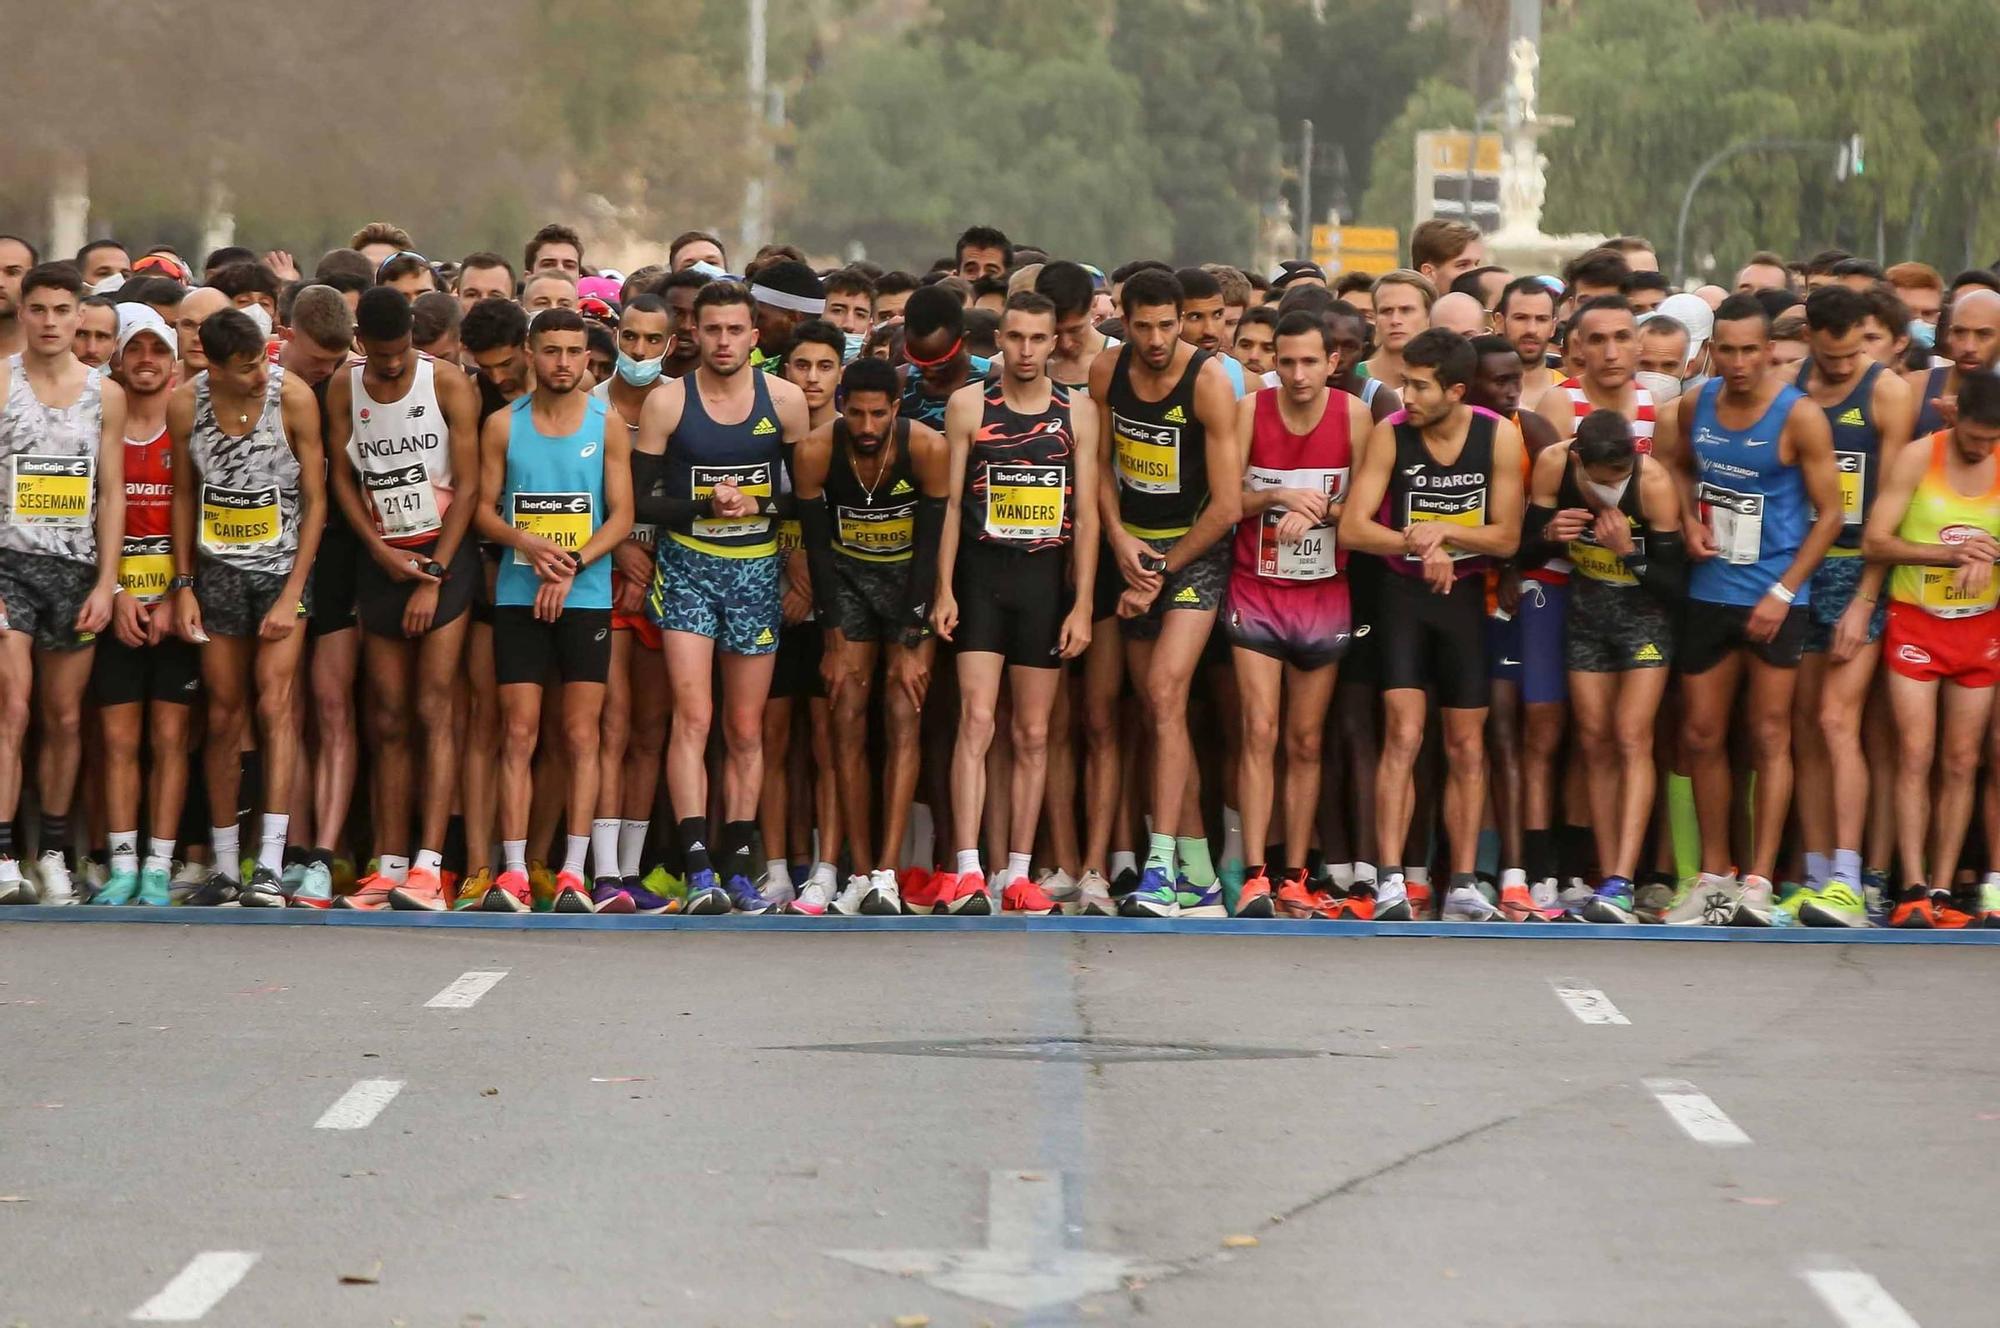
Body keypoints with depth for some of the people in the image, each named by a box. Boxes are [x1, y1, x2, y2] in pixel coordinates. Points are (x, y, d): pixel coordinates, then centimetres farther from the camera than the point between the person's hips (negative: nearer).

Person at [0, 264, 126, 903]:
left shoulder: (105, 393, 7)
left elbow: (112, 493, 9)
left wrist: (106, 582, 1)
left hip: (76, 568, 3)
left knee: (64, 718, 8)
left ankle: (54, 856, 18)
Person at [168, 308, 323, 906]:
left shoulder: (293, 397, -13)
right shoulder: (186, 404, -5)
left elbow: (315, 500, -7)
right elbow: (185, 496, 8)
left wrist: (293, 595, -11)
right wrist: (183, 586, 4)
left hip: (283, 566, -3)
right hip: (217, 568, 3)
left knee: (274, 704, -14)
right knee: (224, 714, 5)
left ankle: (270, 866, -19)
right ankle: (225, 867, 13)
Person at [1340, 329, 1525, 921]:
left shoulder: (1500, 437, -7)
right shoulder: (1390, 435, -11)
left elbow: (1507, 537, -5)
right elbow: (1352, 527, -13)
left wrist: (1443, 532, -19)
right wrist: (1420, 544, -24)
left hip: (1465, 594, 2)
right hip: (1403, 591, -2)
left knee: (1467, 745, 6)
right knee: (1403, 733, -14)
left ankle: (1464, 885, 13)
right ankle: (1390, 883, -18)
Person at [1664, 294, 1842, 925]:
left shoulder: (1798, 418, -11)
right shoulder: (1695, 405, 2)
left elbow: (1829, 513, -8)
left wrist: (1783, 592, -14)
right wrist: (1688, 522, 2)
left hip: (1774, 597, -5)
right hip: (1709, 591, 5)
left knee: (1770, 736, -4)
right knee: (1702, 736, 8)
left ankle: (1758, 882, -4)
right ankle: (1713, 877, 18)